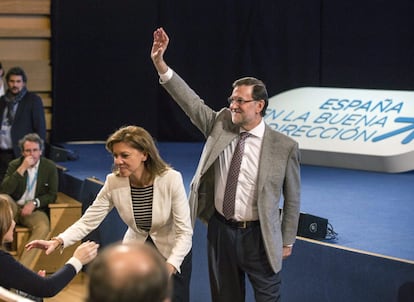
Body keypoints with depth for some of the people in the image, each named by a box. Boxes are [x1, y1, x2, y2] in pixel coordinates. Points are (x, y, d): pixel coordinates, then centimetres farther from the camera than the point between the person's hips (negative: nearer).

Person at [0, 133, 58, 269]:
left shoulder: (50, 167, 1)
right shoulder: (14, 165, 2)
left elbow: (52, 195, 0)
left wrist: (34, 203, -19)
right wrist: (22, 169, -19)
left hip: (35, 210, -1)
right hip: (14, 208, 1)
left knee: (43, 227, -35)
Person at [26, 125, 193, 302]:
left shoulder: (171, 179, -25)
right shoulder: (113, 183, -15)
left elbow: (185, 232, -23)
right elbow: (88, 221, -13)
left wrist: (170, 266, -37)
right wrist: (58, 241, -29)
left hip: (174, 254, -2)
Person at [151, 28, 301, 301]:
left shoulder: (284, 147, -11)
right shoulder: (221, 125, 0)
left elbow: (292, 198, -3)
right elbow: (191, 101, -3)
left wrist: (287, 241, 2)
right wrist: (160, 63, -12)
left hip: (258, 235, -4)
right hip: (220, 230, 4)